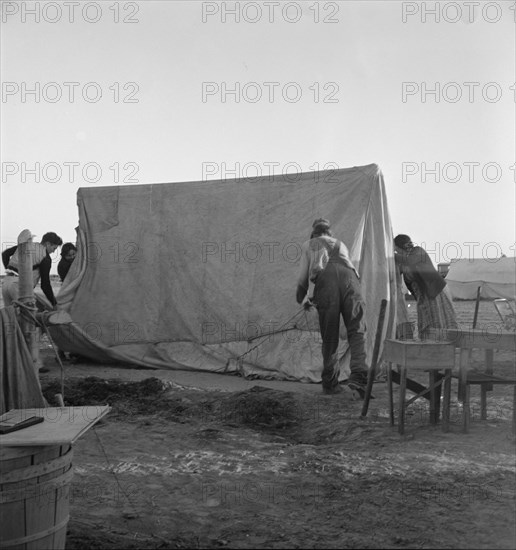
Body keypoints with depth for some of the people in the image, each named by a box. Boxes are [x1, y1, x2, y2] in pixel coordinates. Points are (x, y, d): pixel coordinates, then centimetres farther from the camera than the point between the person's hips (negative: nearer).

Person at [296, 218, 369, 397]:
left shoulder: (309, 245, 30)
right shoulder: (340, 244, 38)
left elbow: (303, 277, 27)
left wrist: (301, 299, 44)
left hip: (325, 281, -1)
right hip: (349, 278, 1)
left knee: (329, 337, 6)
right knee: (357, 331, -5)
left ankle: (330, 383, 11)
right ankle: (358, 377, -23)